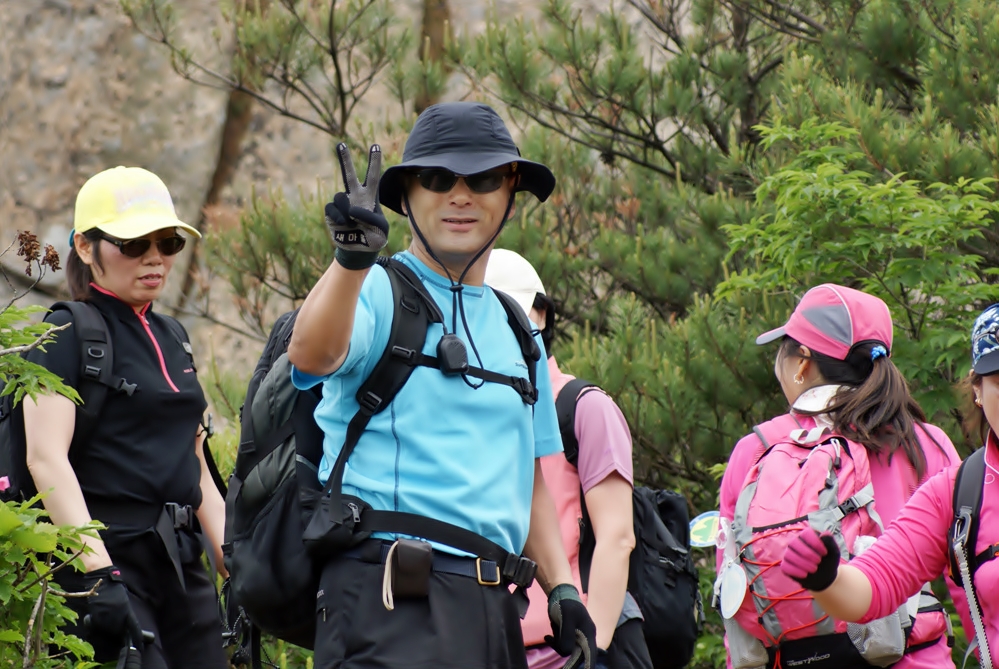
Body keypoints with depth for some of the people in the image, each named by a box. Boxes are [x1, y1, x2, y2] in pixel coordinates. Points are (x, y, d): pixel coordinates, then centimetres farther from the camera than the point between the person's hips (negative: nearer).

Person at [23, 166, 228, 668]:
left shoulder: (171, 338, 19)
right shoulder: (69, 335, -4)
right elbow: (47, 459, -15)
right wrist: (98, 575, -25)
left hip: (181, 563, 7)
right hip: (109, 556, -7)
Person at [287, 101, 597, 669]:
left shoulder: (515, 330, 21)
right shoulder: (377, 292, -1)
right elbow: (311, 355, -25)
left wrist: (564, 591, 12)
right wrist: (353, 259, -43)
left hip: (494, 606, 7)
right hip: (392, 601, -7)